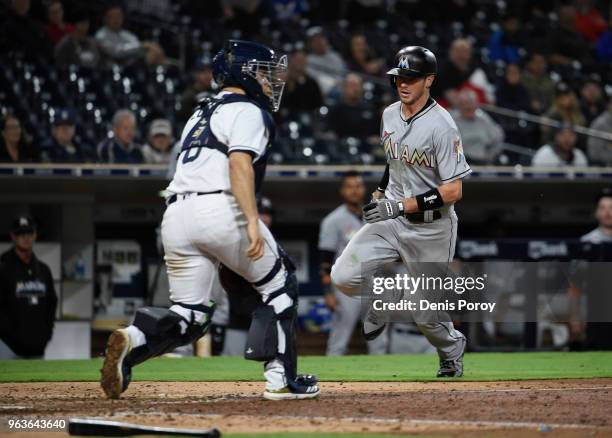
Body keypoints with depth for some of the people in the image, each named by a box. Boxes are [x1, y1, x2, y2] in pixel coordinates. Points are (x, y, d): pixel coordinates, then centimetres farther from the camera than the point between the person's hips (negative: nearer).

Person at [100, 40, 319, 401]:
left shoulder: (201, 114, 28)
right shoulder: (247, 111, 1)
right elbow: (239, 164, -16)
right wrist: (252, 221, -25)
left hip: (176, 214, 7)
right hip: (220, 209, -7)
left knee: (189, 315, 9)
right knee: (279, 286, 10)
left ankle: (134, 341, -19)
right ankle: (281, 378, 4)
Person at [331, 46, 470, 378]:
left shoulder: (441, 126, -19)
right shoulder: (390, 115, 5)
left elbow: (452, 191, -21)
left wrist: (399, 206, -25)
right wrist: (379, 195, 11)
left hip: (431, 227, -6)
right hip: (392, 218, 6)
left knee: (425, 313, 2)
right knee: (343, 276, -14)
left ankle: (452, 347, 36)